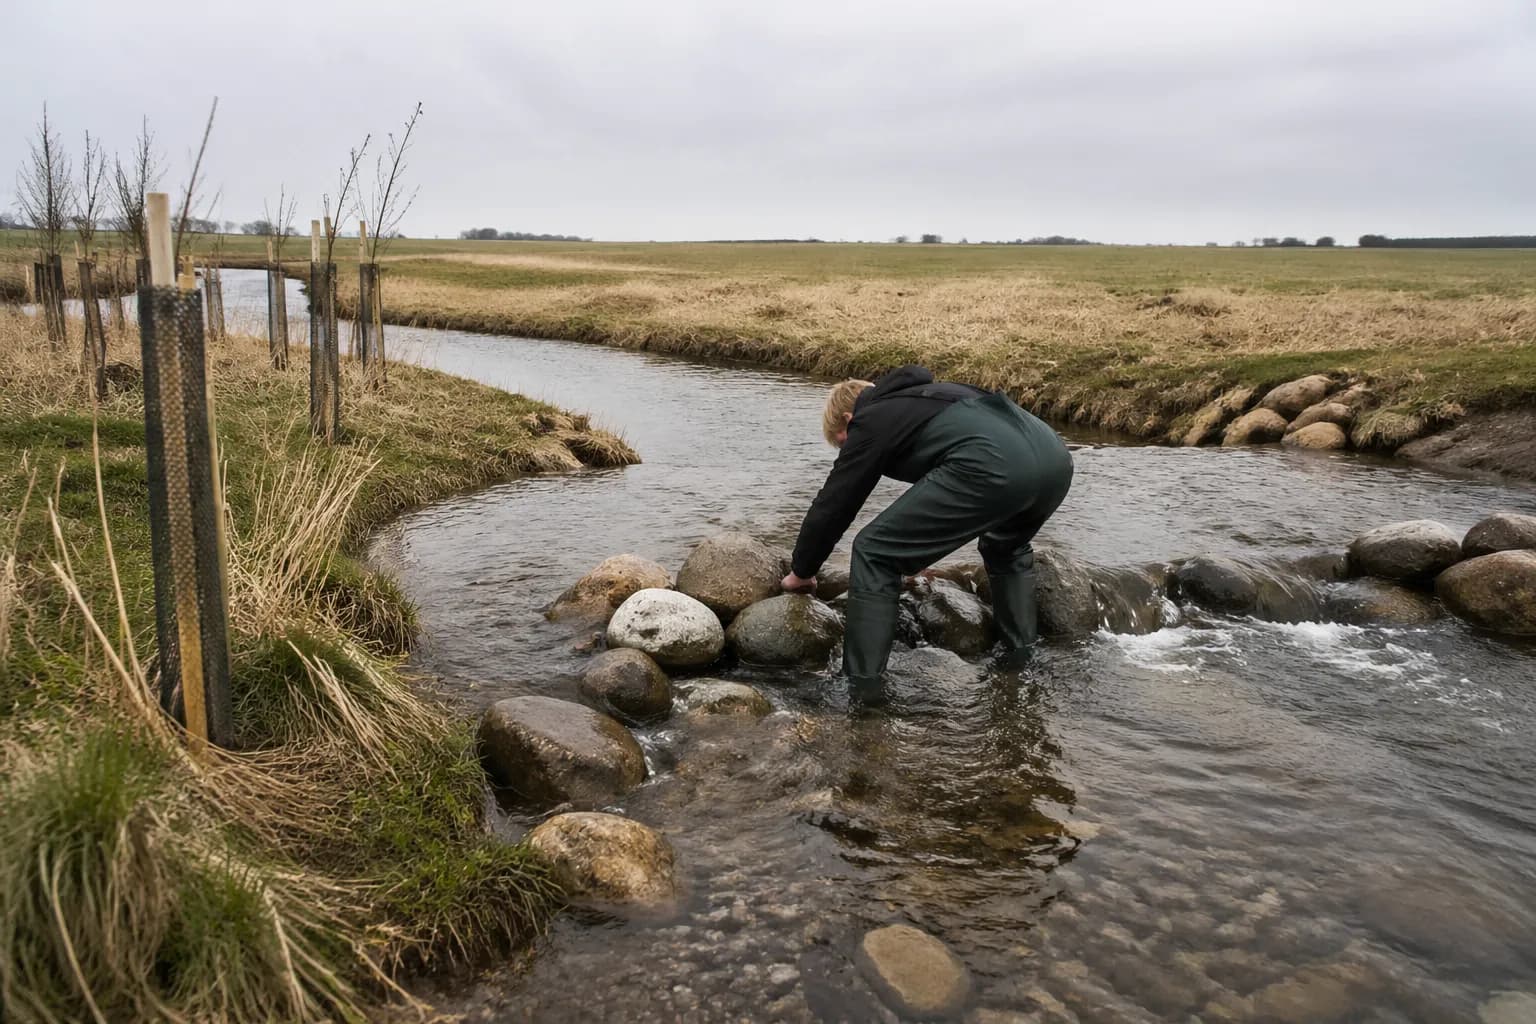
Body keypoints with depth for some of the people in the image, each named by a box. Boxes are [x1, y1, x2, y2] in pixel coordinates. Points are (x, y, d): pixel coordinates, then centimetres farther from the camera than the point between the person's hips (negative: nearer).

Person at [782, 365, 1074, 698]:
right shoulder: (921, 398, 40)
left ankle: (862, 690, 5)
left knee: (873, 555, 5)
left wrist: (801, 572, 34)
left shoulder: (869, 423, 17)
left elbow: (831, 507, 18)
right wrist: (917, 554, 65)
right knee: (1007, 549, 39)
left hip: (993, 467, -8)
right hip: (1053, 457, 9)